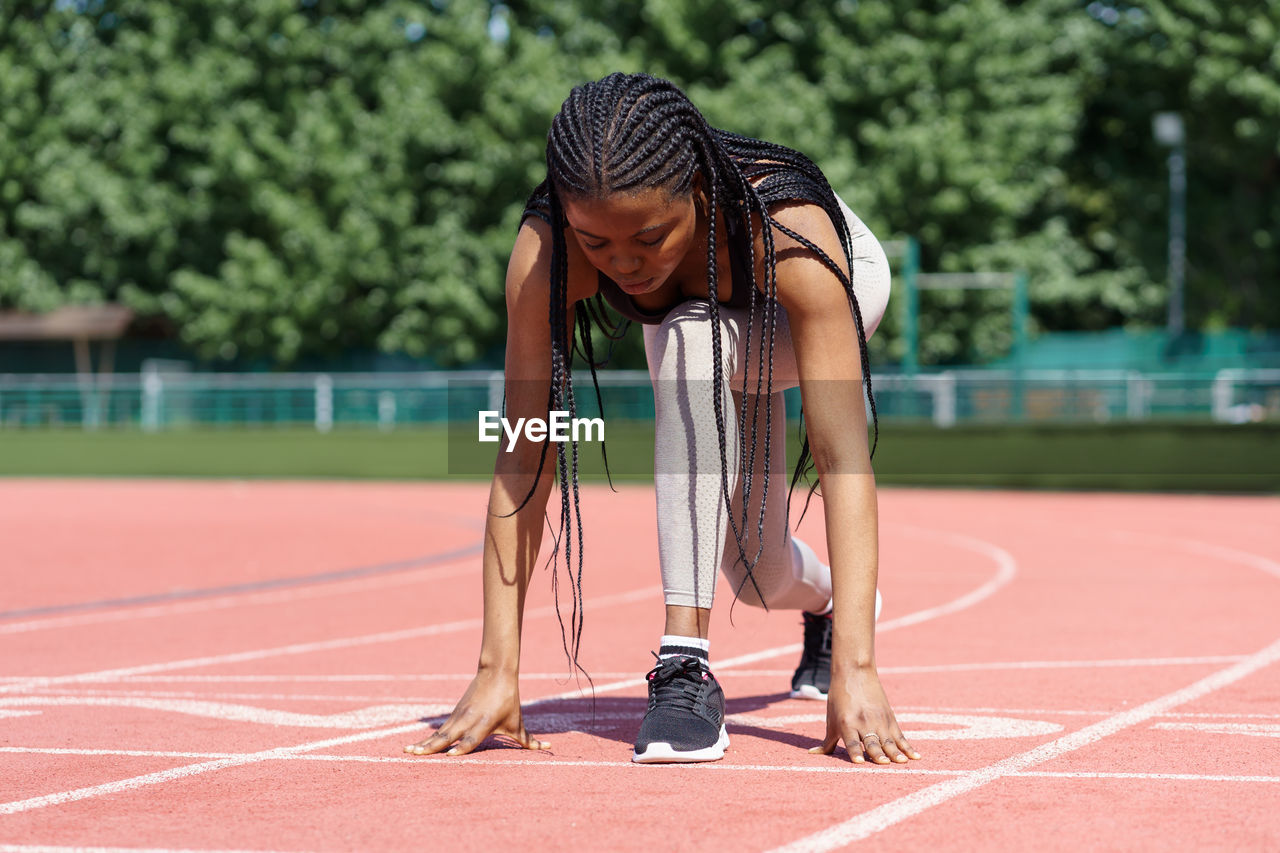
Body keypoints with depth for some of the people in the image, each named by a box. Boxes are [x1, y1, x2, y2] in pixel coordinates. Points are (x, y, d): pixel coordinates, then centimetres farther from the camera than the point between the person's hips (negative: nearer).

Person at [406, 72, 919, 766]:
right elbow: (523, 460, -34)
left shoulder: (789, 230, -44)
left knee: (692, 346, -36)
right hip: (703, 319, 3)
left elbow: (843, 456, -46)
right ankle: (823, 598, 44)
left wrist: (856, 668, -53)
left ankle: (688, 660, -31)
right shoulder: (546, 254, -37)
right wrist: (498, 670, -39)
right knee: (758, 577, 5)